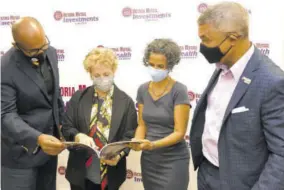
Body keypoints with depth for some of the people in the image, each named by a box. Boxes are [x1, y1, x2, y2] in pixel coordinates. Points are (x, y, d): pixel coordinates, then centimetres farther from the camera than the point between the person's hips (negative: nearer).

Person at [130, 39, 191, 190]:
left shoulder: (179, 91, -14)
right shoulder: (143, 90, 2)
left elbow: (179, 132, -15)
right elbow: (142, 125, 5)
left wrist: (152, 144, -28)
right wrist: (137, 141, -14)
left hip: (173, 160, -4)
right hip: (148, 159, 5)